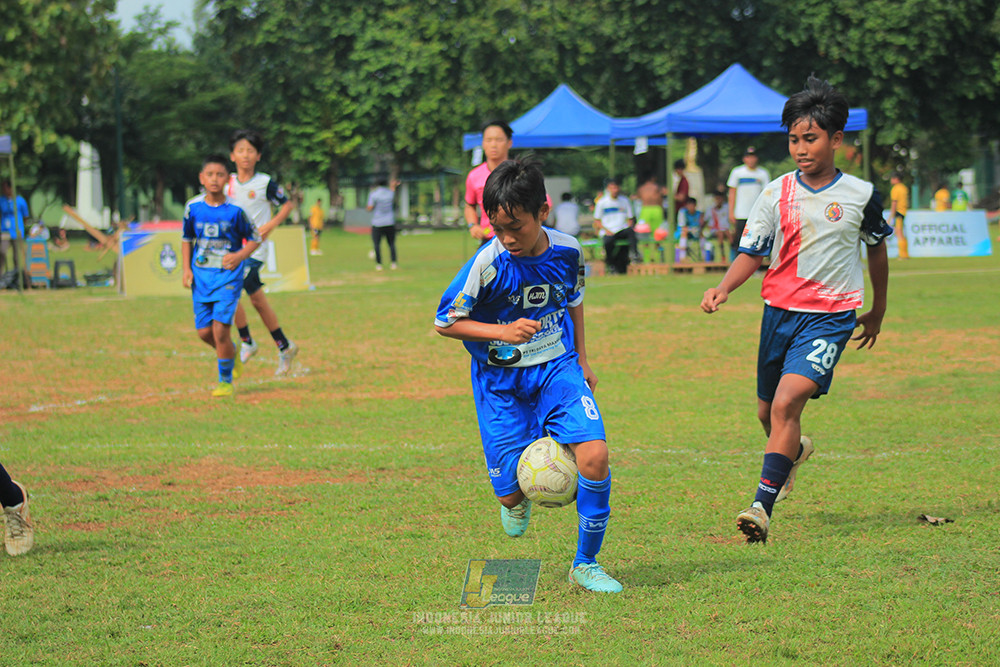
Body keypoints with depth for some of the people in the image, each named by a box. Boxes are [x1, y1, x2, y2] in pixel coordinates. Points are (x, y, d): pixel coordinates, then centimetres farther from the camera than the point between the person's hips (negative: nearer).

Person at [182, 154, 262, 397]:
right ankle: (232, 353, 34)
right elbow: (187, 239, 14)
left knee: (220, 329, -12)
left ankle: (225, 381, 3)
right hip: (201, 276, 4)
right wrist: (186, 268, 5)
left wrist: (240, 256, -15)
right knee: (204, 331, 3)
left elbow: (255, 238, 2)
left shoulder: (235, 210, -9)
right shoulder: (193, 207, 0)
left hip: (228, 276, -4)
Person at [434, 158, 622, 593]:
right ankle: (518, 498, 38)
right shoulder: (487, 264, -18)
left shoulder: (567, 251, -8)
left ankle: (585, 564, -1)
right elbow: (444, 323, -9)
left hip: (558, 368, 2)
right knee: (511, 493, -4)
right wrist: (502, 333, -21)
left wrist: (582, 361, 16)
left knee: (595, 456, -19)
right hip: (501, 381, -2)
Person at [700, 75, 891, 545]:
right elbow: (752, 253, 1)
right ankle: (795, 452, 51)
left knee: (787, 403, -22)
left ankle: (763, 505, -23)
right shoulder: (777, 194, -1)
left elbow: (877, 248, 14)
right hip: (780, 310, 3)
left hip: (831, 316, -3)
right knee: (767, 412, 15)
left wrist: (878, 310, 24)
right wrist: (723, 289, -19)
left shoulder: (860, 195, -3)